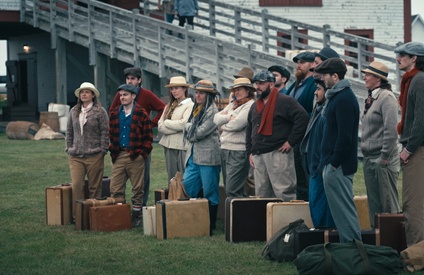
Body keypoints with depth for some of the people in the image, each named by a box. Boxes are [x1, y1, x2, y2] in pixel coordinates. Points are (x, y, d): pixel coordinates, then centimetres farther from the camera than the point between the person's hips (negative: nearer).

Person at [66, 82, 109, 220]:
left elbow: (105, 132, -4)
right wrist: (69, 148, 11)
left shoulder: (100, 111, -2)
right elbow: (69, 131, 18)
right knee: (76, 185, -5)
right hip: (75, 156, 3)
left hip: (94, 156, -3)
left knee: (94, 187, 3)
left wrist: (102, 151, -7)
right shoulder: (74, 111, 11)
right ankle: (77, 214, -1)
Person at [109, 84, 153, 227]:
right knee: (115, 189, 2)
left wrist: (143, 153, -10)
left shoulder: (141, 114, -4)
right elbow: (111, 134, 17)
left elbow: (148, 137, -4)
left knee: (137, 188, 4)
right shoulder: (115, 113, 10)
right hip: (119, 156, 4)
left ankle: (136, 216, 13)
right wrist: (113, 151, 7)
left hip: (135, 156, -4)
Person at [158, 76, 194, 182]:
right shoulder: (169, 106, 15)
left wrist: (166, 122, -4)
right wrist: (176, 128, -10)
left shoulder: (190, 105, -4)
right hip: (169, 146, 6)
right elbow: (160, 126, 5)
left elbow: (184, 124, -18)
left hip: (182, 147, -6)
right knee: (172, 179, 11)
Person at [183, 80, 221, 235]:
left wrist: (189, 127, 1)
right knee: (186, 187, 4)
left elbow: (199, 132, -17)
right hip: (194, 156, 8)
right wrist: (191, 128, -4)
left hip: (208, 157, -8)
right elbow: (188, 132, 17)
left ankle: (211, 226, 6)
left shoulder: (212, 111, -9)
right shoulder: (196, 110, 18)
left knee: (210, 193, -1)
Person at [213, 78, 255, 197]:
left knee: (232, 191, -15)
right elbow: (216, 119, 8)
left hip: (239, 152, -9)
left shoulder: (251, 105, -8)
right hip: (225, 149, 9)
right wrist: (229, 117, -9)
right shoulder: (232, 105, 19)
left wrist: (223, 126, 2)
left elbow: (236, 124, -17)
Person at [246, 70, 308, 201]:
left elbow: (302, 118, -15)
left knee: (284, 193, -11)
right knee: (261, 194, 8)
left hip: (278, 153, -8)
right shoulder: (255, 106, 21)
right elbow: (249, 130, 27)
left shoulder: (285, 102, -5)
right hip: (258, 155, 8)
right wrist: (250, 151, 17)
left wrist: (291, 141, -15)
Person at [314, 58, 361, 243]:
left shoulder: (344, 99, -16)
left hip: (338, 166, -11)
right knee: (342, 208, 13)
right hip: (333, 165, 11)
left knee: (344, 208, -7)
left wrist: (335, 163, -19)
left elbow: (345, 136, -22)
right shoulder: (337, 97, 17)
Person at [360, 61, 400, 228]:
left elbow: (391, 130, -18)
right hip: (369, 159, 9)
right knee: (373, 201, 12)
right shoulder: (370, 99, 16)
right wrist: (366, 154, 15)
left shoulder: (387, 97, -11)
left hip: (383, 160, -9)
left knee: (388, 203, -5)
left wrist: (384, 158, -19)